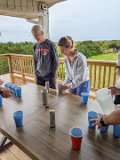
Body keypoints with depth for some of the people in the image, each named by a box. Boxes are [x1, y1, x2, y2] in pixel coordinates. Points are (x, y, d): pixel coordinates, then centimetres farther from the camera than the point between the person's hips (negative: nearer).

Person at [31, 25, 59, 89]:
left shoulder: (50, 44, -10)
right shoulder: (36, 46, 5)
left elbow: (56, 60, -8)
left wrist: (53, 73, -7)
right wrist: (36, 71, 7)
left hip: (49, 76, -4)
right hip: (39, 76, 5)